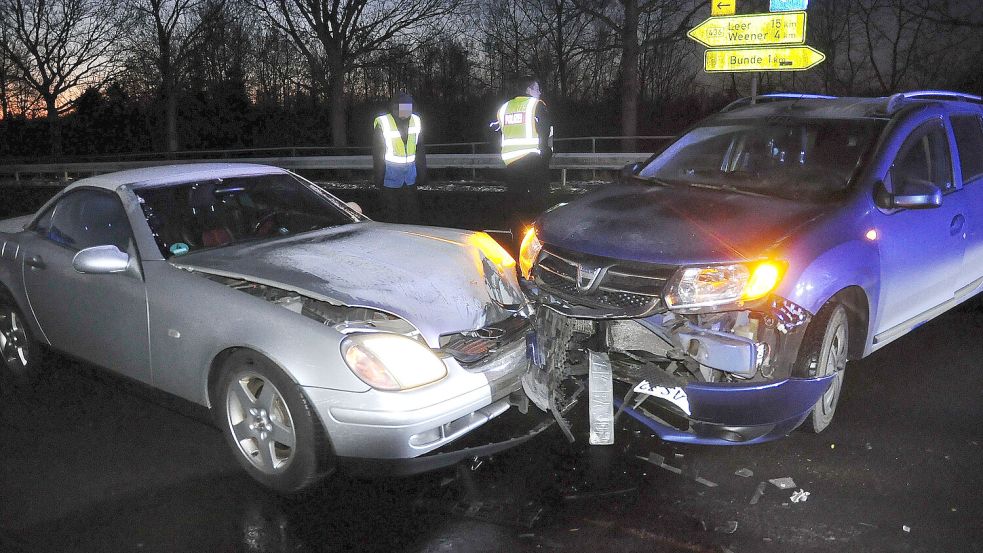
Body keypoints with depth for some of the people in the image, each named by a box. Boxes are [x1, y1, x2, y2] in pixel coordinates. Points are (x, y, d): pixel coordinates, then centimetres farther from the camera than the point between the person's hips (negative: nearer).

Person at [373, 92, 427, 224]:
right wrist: (378, 178, -7)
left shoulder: (415, 120, 5)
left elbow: (420, 151, 13)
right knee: (391, 215, 3)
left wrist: (422, 174, 12)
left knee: (413, 213, 8)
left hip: (410, 176, 4)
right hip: (390, 176, -4)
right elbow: (377, 154, -5)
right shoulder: (382, 123, -8)